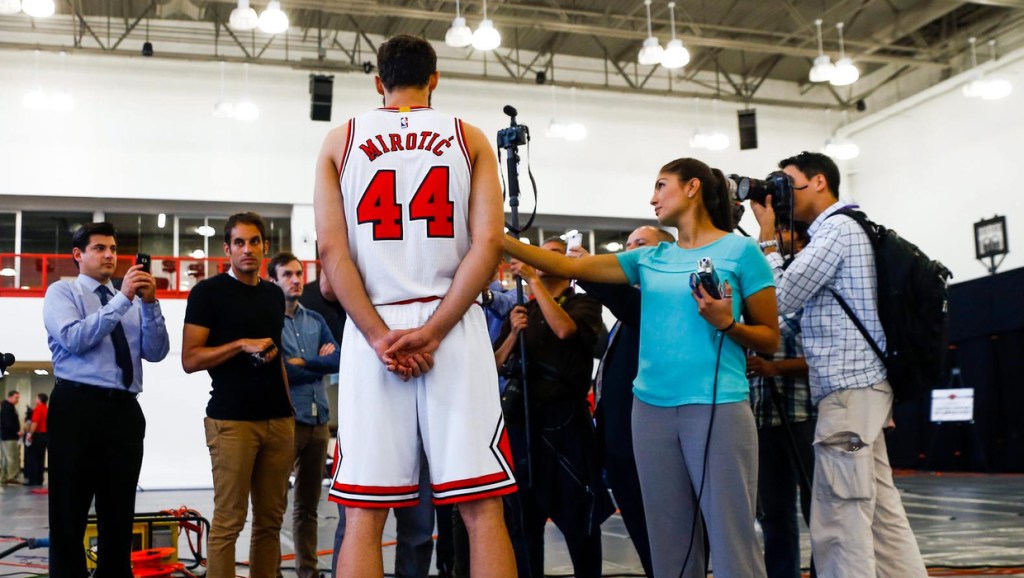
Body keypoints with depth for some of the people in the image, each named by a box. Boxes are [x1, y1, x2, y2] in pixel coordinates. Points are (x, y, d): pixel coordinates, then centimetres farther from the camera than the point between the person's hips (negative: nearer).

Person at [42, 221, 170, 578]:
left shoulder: (132, 302, 18)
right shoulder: (62, 292, 6)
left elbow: (156, 353, 6)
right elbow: (74, 339, -13)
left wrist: (150, 304, -7)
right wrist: (122, 300, -16)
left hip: (125, 411, 4)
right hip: (77, 406, -4)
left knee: (119, 512, 10)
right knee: (70, 512, 1)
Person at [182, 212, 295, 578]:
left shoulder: (274, 295, 16)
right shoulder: (208, 292, -1)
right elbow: (190, 360, -6)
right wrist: (242, 345, -15)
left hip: (279, 420, 6)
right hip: (232, 420, -6)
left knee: (270, 519, 8)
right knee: (228, 521, -3)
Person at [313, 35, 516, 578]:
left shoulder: (340, 140, 10)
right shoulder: (470, 138, 10)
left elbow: (331, 248, -2)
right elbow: (487, 243, -4)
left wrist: (380, 337, -5)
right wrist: (432, 331, -7)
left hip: (371, 332, 1)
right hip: (453, 329, 0)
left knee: (364, 516, 3)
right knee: (483, 511, 1)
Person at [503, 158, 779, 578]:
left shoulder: (740, 251, 0)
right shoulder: (649, 259, 13)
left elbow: (770, 338, 2)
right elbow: (569, 266, 10)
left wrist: (727, 324, -17)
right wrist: (498, 239, 3)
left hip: (718, 407, -5)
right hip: (651, 408, 5)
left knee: (732, 540, -5)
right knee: (669, 538, 9)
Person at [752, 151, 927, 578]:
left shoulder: (836, 228, -8)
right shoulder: (835, 232, 21)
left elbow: (780, 299, -10)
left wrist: (767, 237, -3)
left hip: (849, 389, -10)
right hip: (858, 385, 10)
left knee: (839, 524, -10)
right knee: (882, 514, 10)